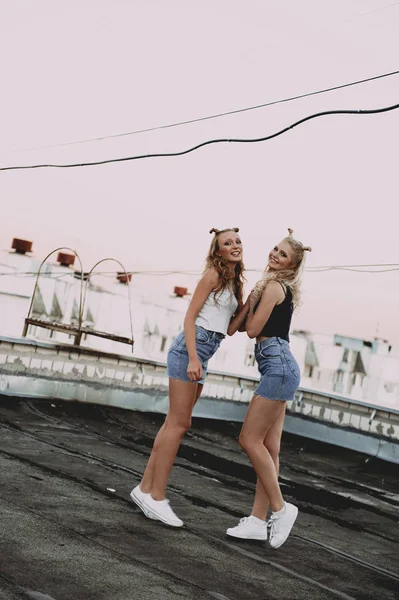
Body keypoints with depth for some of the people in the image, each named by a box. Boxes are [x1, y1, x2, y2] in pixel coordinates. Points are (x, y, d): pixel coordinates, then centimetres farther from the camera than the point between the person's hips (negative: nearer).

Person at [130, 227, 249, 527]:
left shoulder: (234, 283, 17)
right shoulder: (213, 275, -6)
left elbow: (231, 328, 13)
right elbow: (190, 316, -11)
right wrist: (193, 358, -20)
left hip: (203, 354, 9)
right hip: (191, 347, -9)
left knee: (175, 422, 9)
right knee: (179, 423, -7)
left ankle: (146, 488, 15)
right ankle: (156, 496, -1)